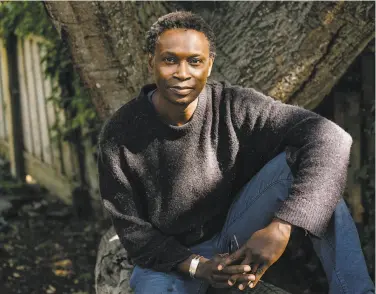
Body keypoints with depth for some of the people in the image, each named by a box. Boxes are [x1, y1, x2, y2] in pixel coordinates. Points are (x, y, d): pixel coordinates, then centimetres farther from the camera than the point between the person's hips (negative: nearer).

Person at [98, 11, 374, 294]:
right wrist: (198, 266, -23)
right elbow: (131, 228, -8)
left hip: (234, 233, 1)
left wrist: (280, 227, -39)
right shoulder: (119, 134, -17)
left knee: (294, 162, -24)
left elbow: (328, 137, -28)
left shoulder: (234, 106, -19)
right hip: (170, 256, -1)